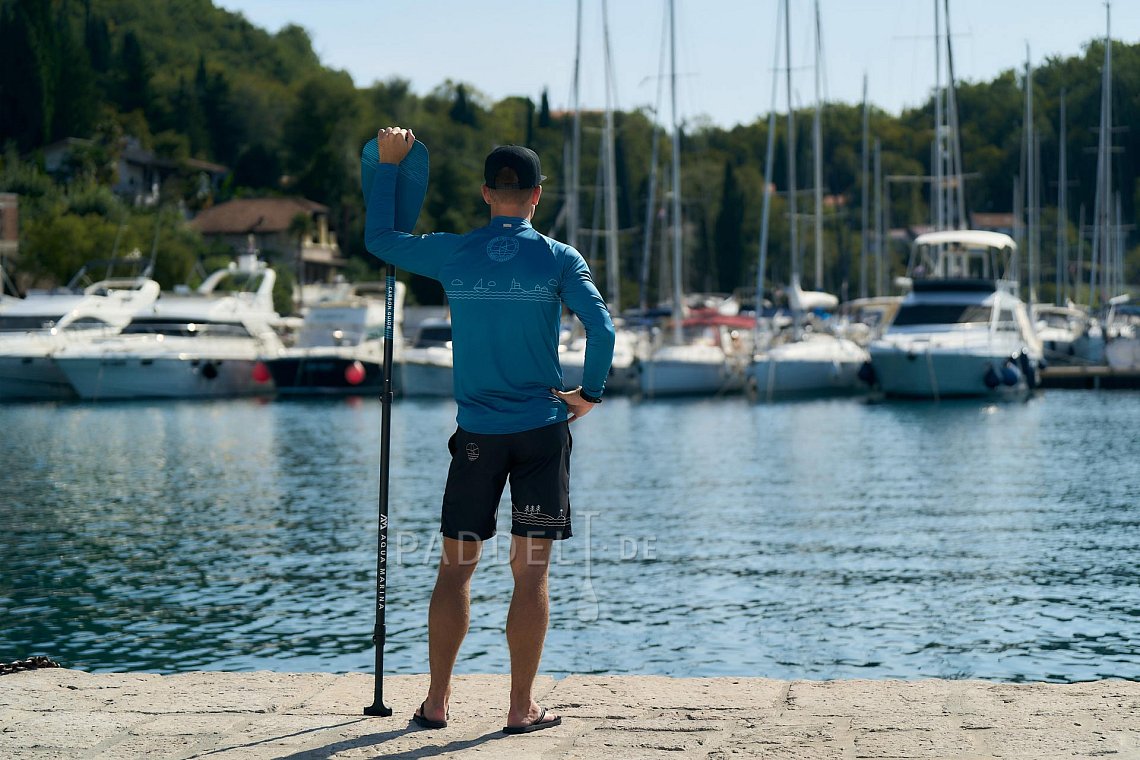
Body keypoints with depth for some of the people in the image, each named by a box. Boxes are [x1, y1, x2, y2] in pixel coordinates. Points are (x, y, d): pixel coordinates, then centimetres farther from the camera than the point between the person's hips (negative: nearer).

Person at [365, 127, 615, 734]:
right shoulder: (559, 259, -3)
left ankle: (437, 702, 12)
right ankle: (521, 708, 4)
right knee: (530, 571, 2)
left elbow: (378, 237, 15)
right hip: (542, 432, -1)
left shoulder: (453, 254, 2)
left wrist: (388, 164, 22)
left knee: (455, 566, 10)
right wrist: (590, 394, -2)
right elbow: (602, 328, -15)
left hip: (477, 433, 1)